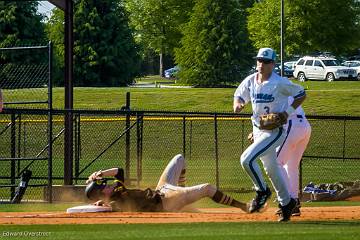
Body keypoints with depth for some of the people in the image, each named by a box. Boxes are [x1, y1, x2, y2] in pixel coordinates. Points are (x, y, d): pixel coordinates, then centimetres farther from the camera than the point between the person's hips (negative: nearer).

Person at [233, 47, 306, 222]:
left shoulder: (280, 83, -18)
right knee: (271, 168, 16)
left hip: (275, 131, -7)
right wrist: (237, 104, -12)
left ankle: (261, 191, 0)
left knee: (247, 159, -20)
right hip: (258, 130, 7)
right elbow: (239, 96, 12)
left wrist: (288, 112, -18)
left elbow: (301, 94, -8)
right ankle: (286, 202, 31)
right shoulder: (250, 81, 0)